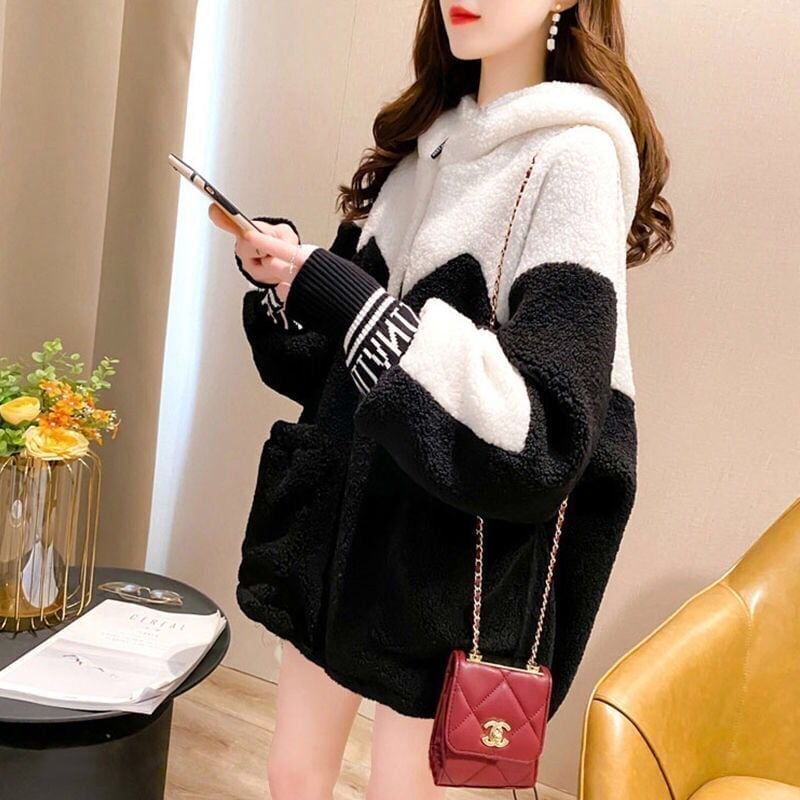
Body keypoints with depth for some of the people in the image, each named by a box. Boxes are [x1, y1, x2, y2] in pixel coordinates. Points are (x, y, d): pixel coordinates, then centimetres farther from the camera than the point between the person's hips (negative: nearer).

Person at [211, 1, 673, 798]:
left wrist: (342, 299, -28)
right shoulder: (423, 140, 8)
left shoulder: (575, 157, -15)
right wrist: (282, 273, -6)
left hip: (453, 540, -6)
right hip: (347, 506, 7)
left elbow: (540, 432, -25)